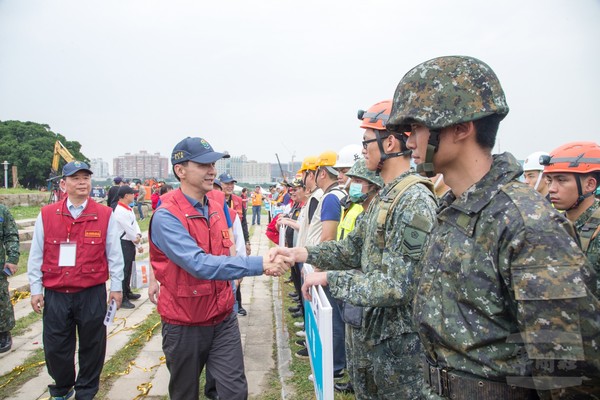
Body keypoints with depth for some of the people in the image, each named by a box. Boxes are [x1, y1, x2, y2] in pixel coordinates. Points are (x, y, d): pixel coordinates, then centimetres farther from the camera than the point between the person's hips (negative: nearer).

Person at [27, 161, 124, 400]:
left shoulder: (105, 215, -4)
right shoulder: (46, 215, 0)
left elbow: (114, 254, 0)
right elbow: (36, 255, 5)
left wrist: (116, 286, 1)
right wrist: (35, 289, 4)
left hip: (92, 294, -1)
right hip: (55, 295, 1)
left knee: (92, 346, 11)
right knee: (55, 347, 12)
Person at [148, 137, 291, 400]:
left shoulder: (216, 207, 3)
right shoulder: (166, 217, -20)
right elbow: (199, 264, -32)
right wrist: (259, 265, -36)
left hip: (223, 318, 5)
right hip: (184, 324, -5)